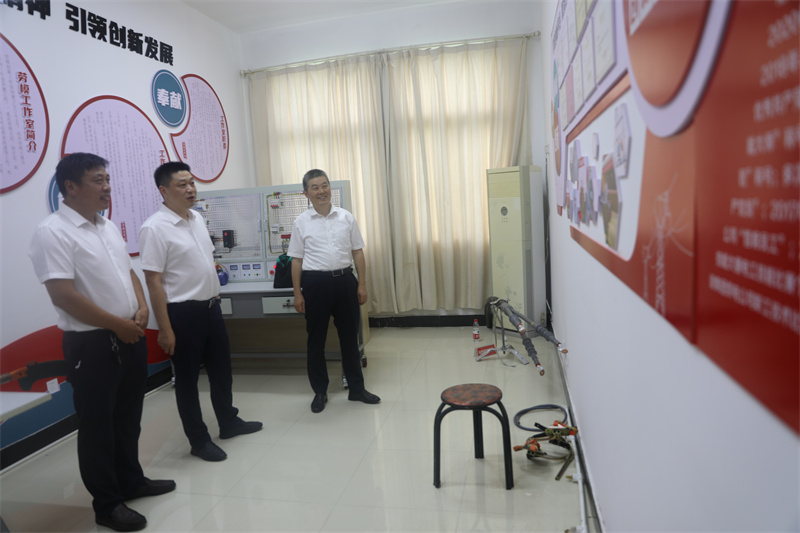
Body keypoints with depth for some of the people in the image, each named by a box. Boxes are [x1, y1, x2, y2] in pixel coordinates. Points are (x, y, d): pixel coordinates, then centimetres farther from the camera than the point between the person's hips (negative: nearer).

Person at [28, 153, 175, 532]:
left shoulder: (109, 227, 11)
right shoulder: (53, 232, -15)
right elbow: (62, 294, -21)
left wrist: (141, 307, -1)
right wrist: (117, 324, -16)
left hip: (130, 336, 8)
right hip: (91, 344, -8)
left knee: (128, 415, 19)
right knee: (97, 424, 6)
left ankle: (131, 480, 37)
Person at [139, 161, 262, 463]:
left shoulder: (197, 218, 7)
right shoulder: (155, 228, -17)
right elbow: (153, 282, -18)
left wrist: (214, 295, 16)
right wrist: (165, 330, -18)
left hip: (211, 306, 8)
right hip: (182, 313, -7)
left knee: (221, 369, 19)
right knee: (187, 378, 8)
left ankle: (228, 422, 38)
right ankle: (198, 440, 23)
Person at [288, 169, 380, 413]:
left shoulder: (346, 217, 3)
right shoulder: (301, 222, 0)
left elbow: (358, 253, 6)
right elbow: (297, 260, 3)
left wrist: (362, 285, 1)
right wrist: (297, 294, 0)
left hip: (345, 280, 1)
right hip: (316, 282, -1)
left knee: (349, 337, 11)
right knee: (316, 340, 8)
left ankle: (356, 388, 26)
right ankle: (320, 391, 24)